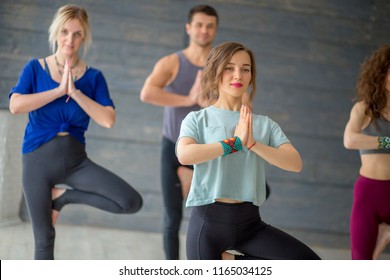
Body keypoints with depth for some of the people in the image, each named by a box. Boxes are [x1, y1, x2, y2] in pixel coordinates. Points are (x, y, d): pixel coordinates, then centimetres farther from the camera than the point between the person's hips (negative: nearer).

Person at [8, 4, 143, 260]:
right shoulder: (35, 68, -2)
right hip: (38, 160, -1)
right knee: (44, 240, 5)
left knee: (132, 202, -16)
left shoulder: (93, 77, 0)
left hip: (75, 159, 2)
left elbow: (108, 120, -13)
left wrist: (75, 92, -18)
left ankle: (63, 197, 3)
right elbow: (15, 105, -18)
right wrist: (59, 90, -19)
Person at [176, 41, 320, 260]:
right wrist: (235, 142, -17)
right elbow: (184, 155, -21)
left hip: (249, 221, 3)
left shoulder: (265, 124, 9)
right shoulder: (198, 119, 1)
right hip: (209, 220, -3)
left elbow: (295, 163, -6)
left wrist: (253, 144, -17)